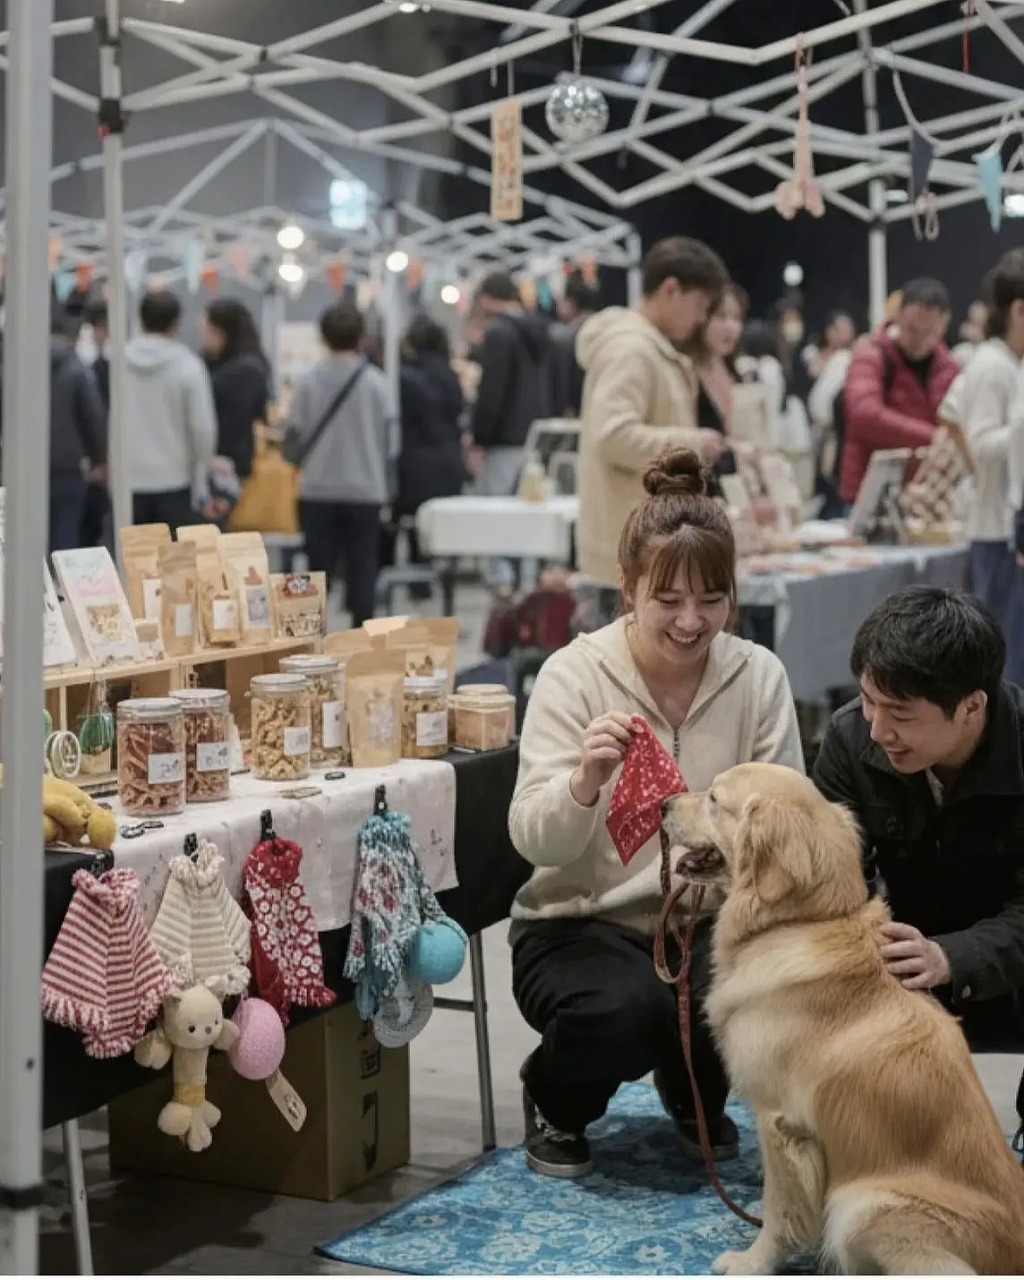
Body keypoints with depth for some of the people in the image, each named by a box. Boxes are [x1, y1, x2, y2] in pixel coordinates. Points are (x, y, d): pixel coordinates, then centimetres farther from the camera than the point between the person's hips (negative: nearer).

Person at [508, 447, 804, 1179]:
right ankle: (556, 1100, 5)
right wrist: (586, 781, -40)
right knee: (627, 1009, -33)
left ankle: (695, 1092, 9)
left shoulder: (759, 676, -3)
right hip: (580, 922, -3)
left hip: (708, 917, 3)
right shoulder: (575, 673, -10)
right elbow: (535, 841, -18)